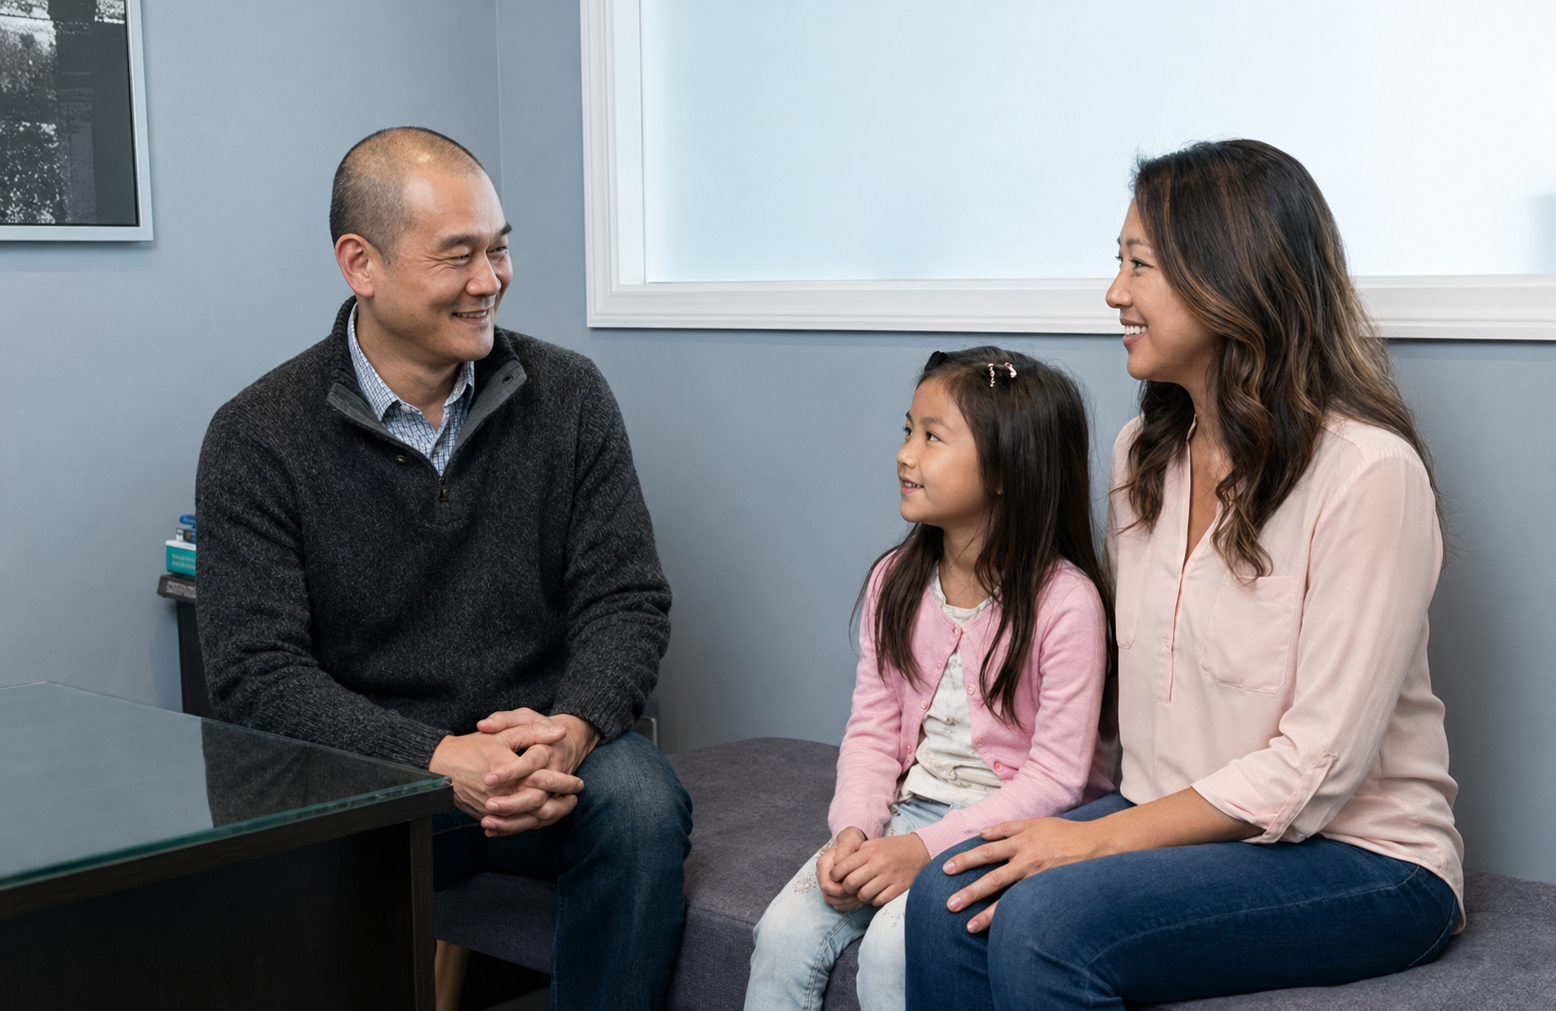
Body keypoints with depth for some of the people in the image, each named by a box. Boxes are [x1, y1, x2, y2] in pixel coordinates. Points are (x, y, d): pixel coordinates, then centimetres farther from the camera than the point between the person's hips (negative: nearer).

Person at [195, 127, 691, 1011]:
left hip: (548, 751, 2)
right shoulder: (257, 439, -3)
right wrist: (440, 761, -25)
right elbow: (255, 671, -10)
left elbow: (627, 599, 2)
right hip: (366, 774, -1)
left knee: (640, 798, -30)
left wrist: (573, 727, -21)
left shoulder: (569, 396, 4)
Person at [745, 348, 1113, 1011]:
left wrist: (923, 849, -21)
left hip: (1011, 825, -5)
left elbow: (1056, 775, -15)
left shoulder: (1064, 600, -16)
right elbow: (872, 729, 6)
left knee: (893, 943, -26)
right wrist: (853, 828, -13)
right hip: (909, 804, 6)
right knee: (784, 930, -13)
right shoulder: (896, 583, 4)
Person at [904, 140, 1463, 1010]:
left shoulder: (1368, 472, -17)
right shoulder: (1143, 454, 10)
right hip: (1177, 819, 7)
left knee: (1045, 921, -30)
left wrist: (1099, 837, -19)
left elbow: (1314, 770, -19)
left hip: (1363, 859, -6)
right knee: (948, 900, -21)